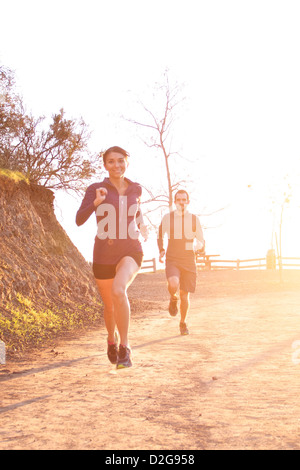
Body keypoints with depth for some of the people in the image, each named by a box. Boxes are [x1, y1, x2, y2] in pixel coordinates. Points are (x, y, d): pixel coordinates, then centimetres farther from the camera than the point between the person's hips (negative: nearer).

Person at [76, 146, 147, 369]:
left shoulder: (135, 188, 7)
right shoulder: (95, 189, -2)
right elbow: (79, 220, -12)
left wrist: (142, 227, 13)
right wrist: (96, 202, -27)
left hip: (130, 252, 0)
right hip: (104, 255, 1)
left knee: (118, 290, -31)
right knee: (110, 306, 15)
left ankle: (124, 347, -20)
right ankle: (112, 339, 49)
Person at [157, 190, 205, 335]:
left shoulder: (194, 219, 3)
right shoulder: (167, 218, 1)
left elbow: (201, 240, 7)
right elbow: (160, 236, 18)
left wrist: (199, 246, -16)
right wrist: (161, 250, 4)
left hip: (188, 261, 1)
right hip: (172, 259, -1)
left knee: (185, 294, 3)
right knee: (173, 284, -28)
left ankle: (183, 323, 25)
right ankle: (173, 299, 8)